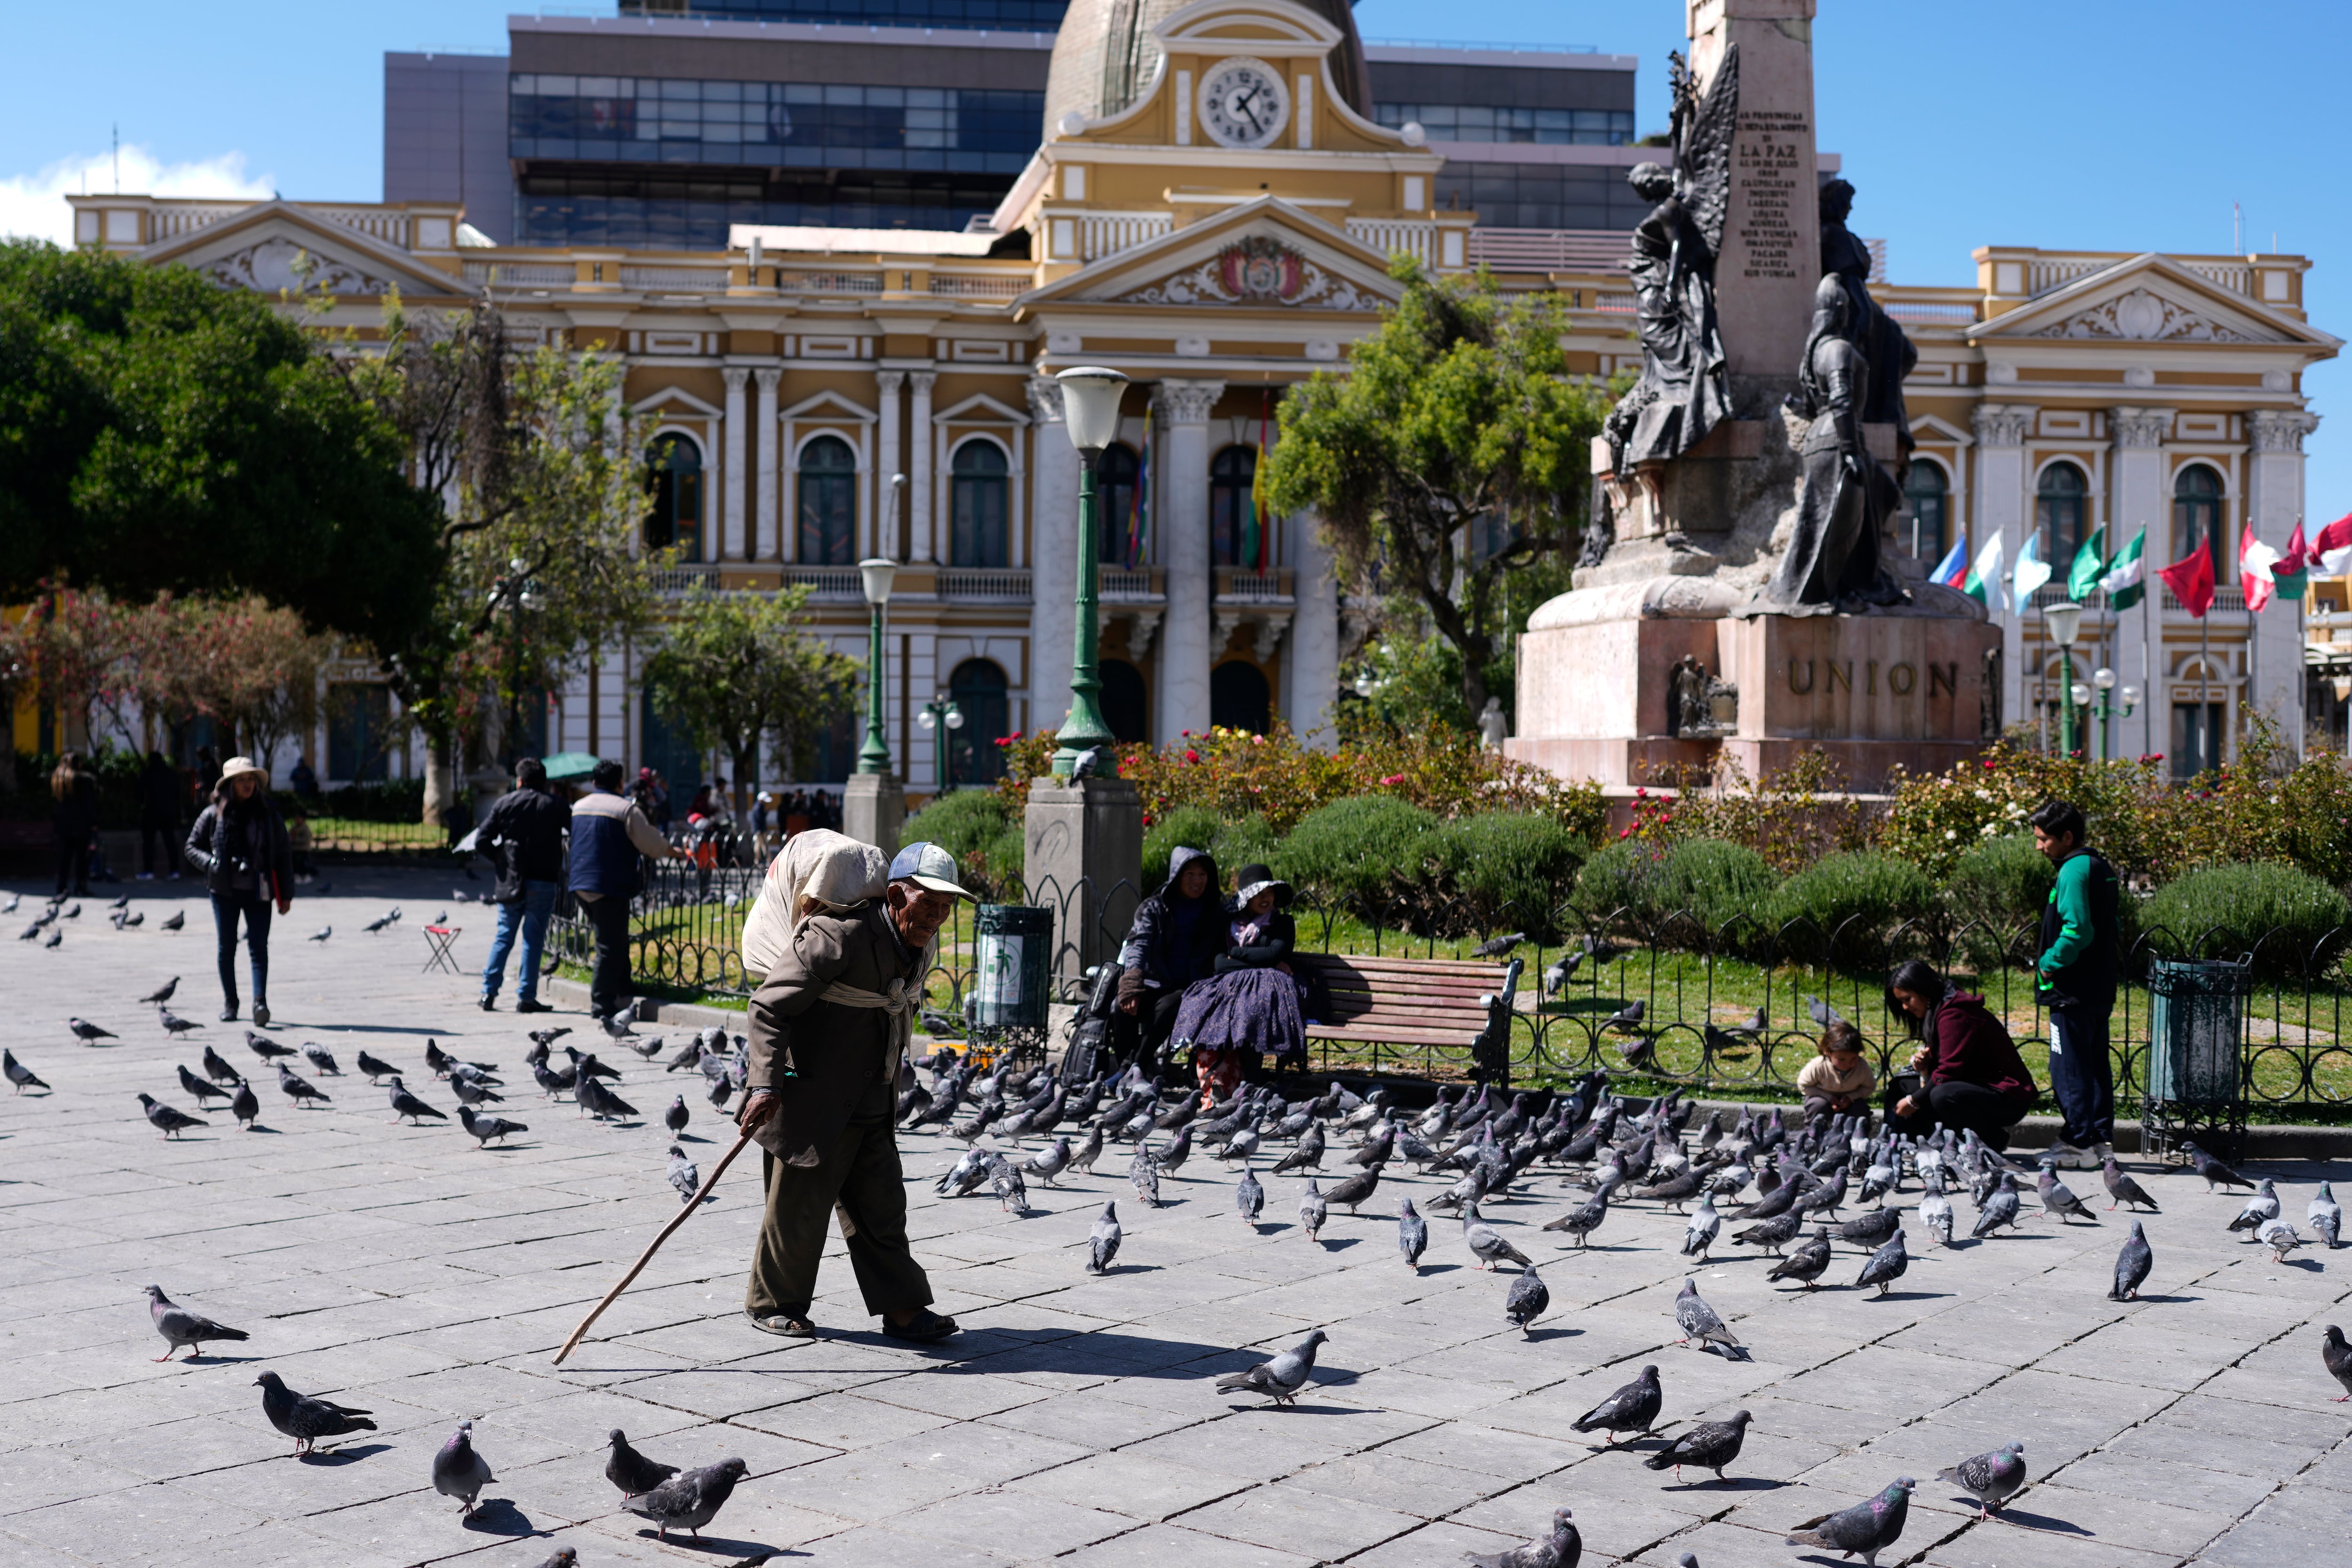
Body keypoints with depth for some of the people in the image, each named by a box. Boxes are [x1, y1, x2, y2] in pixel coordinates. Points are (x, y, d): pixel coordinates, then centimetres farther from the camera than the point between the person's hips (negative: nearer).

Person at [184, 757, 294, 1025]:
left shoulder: (268, 812, 4)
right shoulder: (214, 814, 1)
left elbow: (283, 854, 7)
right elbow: (192, 846, 10)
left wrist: (286, 894, 4)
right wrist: (211, 863, -11)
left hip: (258, 891, -1)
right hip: (225, 890, 1)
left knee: (258, 946, -9)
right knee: (227, 947, 7)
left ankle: (260, 1001, -16)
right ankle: (229, 1003, 18)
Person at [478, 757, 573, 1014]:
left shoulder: (505, 803, 4)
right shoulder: (555, 807, 3)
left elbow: (482, 840, -2)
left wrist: (500, 858, 11)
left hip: (510, 880, 2)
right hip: (543, 881, -2)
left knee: (504, 935, 11)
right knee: (533, 939, 2)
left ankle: (488, 992, 7)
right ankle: (526, 997, 0)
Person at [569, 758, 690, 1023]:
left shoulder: (579, 807, 13)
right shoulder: (626, 809, -10)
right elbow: (651, 844, -6)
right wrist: (672, 852, 15)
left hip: (581, 883, 8)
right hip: (611, 887, -8)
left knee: (612, 943, 18)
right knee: (611, 946, -4)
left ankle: (621, 995, 20)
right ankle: (602, 1004, -5)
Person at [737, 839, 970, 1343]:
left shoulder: (922, 947, 5)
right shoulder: (841, 935, -21)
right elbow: (770, 1005, -22)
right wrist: (767, 1083, -30)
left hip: (872, 1107, 8)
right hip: (814, 1101, -7)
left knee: (882, 1206, 7)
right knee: (800, 1205, 3)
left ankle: (902, 1307, 10)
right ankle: (772, 1303, 19)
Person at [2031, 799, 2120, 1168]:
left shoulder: (2074, 871, -17)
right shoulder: (2100, 867, 14)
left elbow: (2077, 930, -26)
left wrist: (2049, 964, -14)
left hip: (2073, 990, -10)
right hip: (2099, 988, 10)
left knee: (2070, 1068, -4)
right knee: (2096, 1065, 14)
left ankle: (2081, 1144, -2)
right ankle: (2101, 1140, 19)